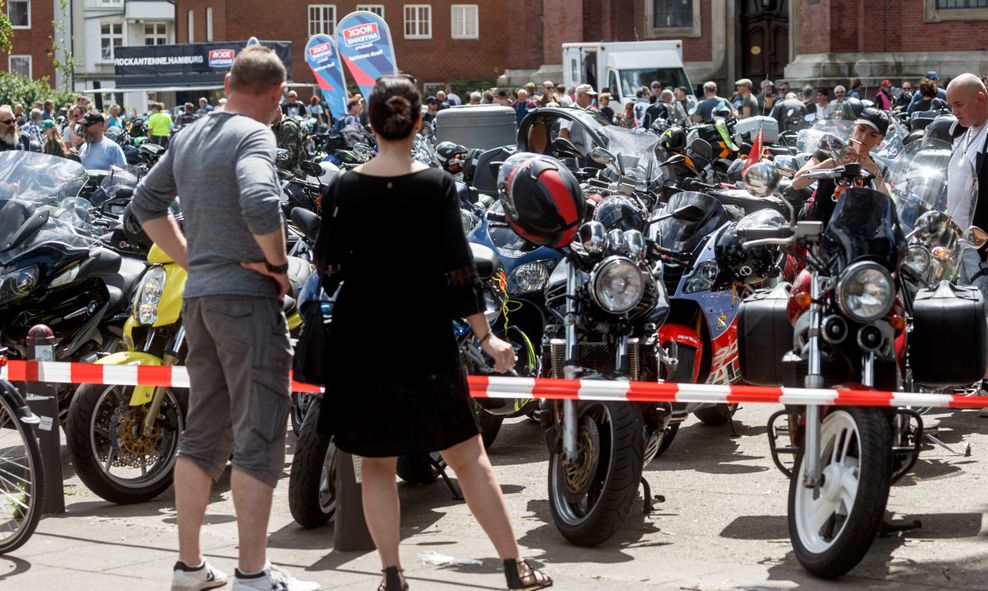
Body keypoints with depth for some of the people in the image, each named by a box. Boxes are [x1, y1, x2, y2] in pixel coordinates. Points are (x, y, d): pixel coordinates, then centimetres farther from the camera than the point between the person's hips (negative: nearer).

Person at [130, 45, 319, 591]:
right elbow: (259, 204, -29)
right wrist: (278, 263, -14)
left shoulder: (187, 138, 13)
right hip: (248, 296, -8)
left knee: (203, 434, 15)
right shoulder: (253, 136, -12)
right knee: (259, 438, -4)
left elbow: (145, 204, 21)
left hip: (198, 295, 8)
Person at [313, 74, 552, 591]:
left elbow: (327, 268, -1)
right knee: (467, 454, 8)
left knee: (376, 462, 10)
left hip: (361, 339, 1)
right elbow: (458, 267, -9)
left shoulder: (344, 188, -4)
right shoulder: (436, 185, -8)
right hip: (425, 336, -1)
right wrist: (486, 337, -3)